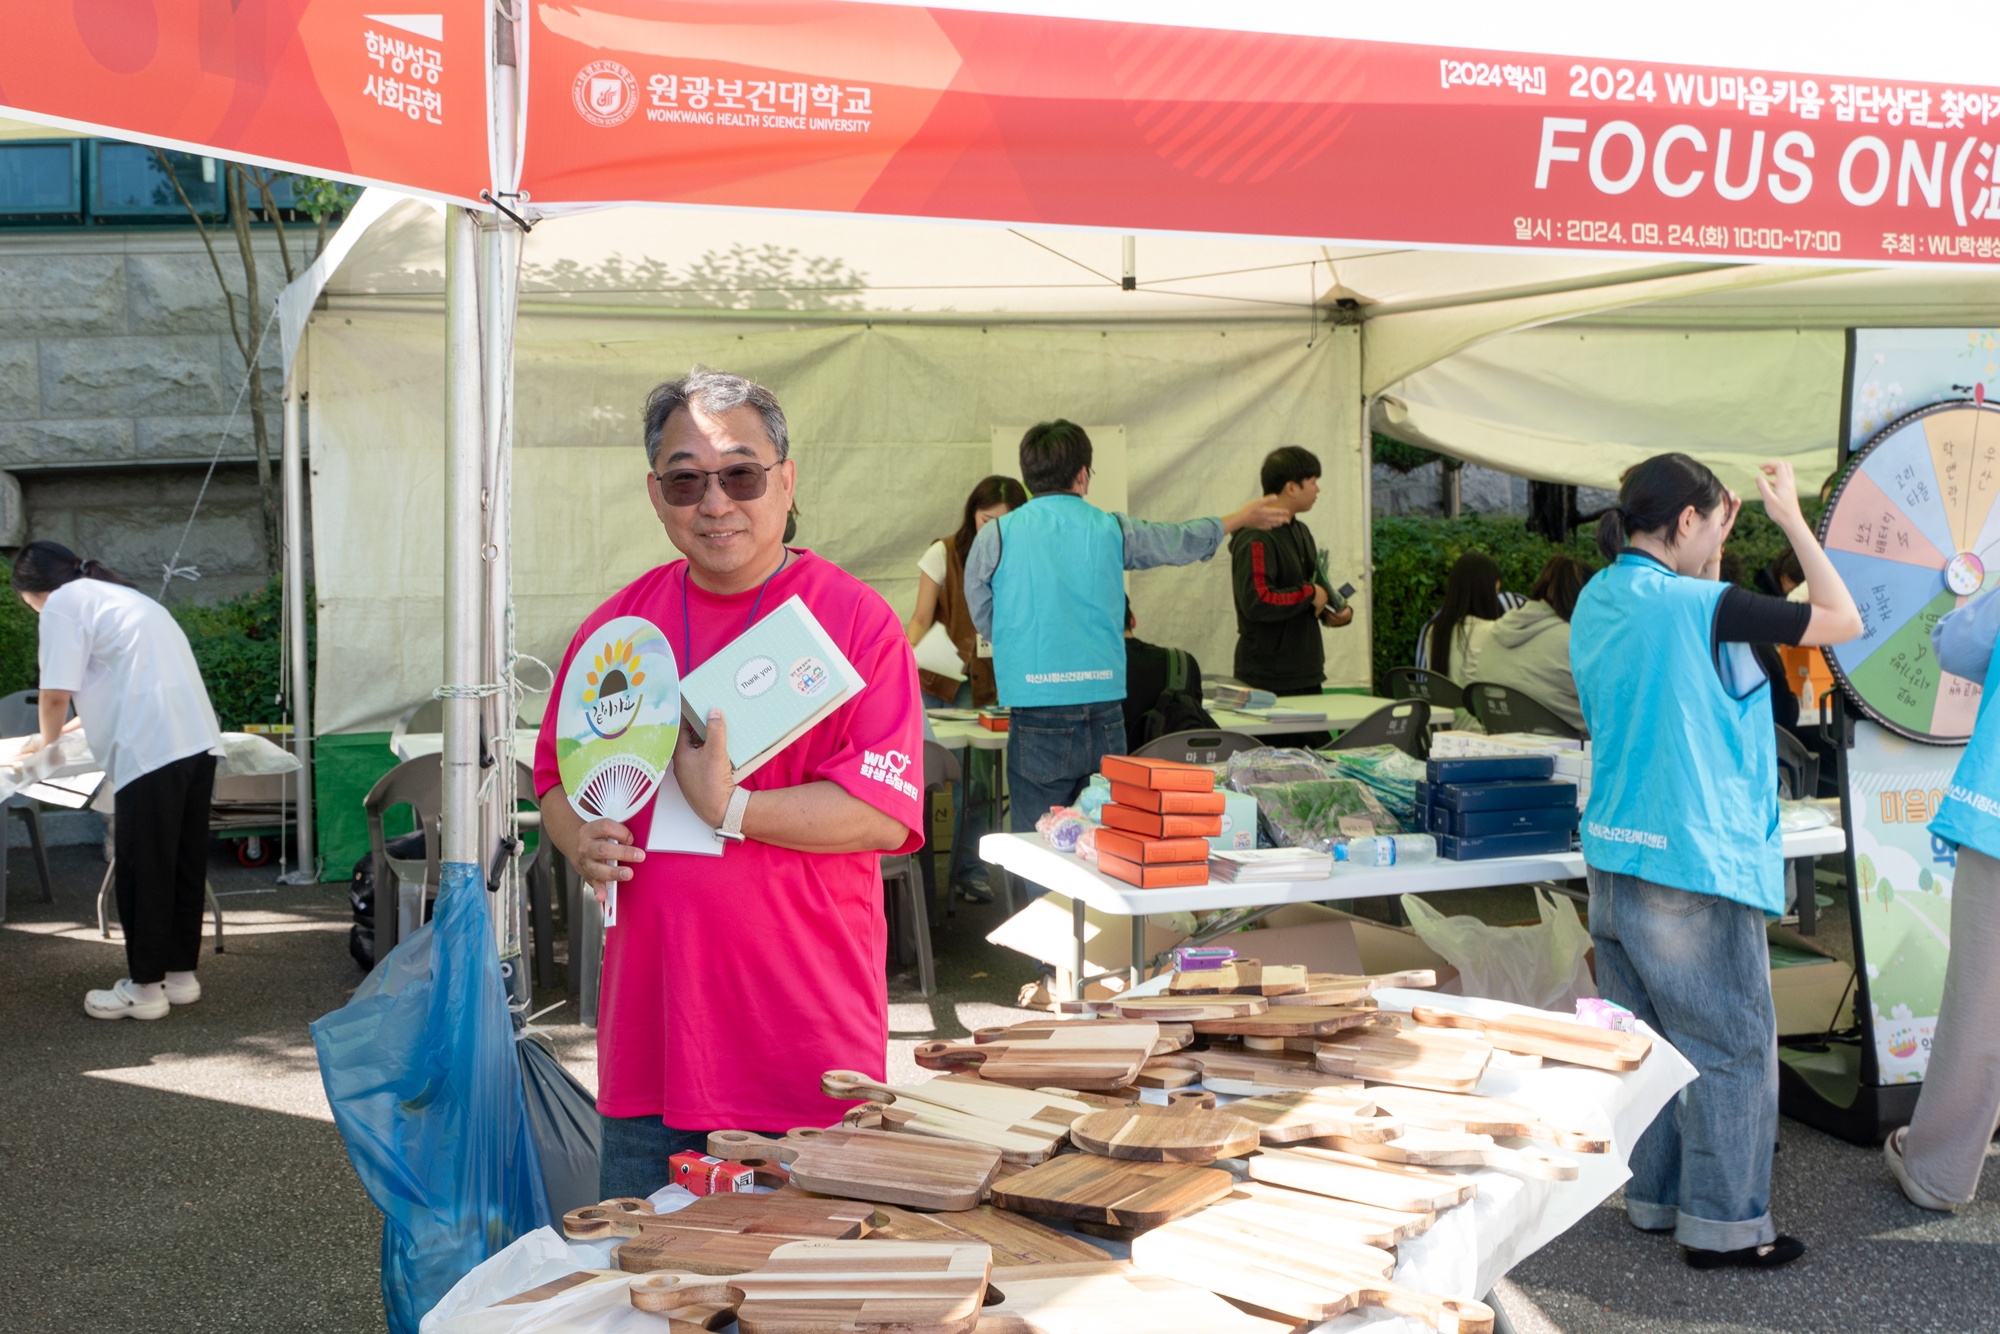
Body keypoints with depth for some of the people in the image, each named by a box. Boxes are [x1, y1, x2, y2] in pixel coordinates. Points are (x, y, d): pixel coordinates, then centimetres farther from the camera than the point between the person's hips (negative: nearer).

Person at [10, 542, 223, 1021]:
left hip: (152, 749, -9)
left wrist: (46, 739, 15)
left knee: (142, 872, 1)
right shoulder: (117, 594, 29)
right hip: (198, 739, 9)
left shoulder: (64, 604, 2)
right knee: (185, 864, 14)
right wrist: (66, 729, 42)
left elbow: (57, 694, -5)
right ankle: (181, 975, 22)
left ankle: (145, 988, 8)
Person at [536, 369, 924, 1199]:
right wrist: (580, 837, -3)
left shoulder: (854, 619, -6)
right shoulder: (618, 625, 8)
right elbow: (558, 776, 18)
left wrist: (732, 807, -20)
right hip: (650, 1035, 4)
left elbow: (884, 811, -14)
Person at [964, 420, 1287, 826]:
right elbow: (1179, 541, 22)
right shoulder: (1112, 530, 4)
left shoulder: (996, 536, -2)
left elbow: (983, 621, 10)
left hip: (1037, 720, -2)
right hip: (1104, 714, 2)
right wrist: (1241, 518, 41)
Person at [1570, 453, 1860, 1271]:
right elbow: (1843, 620, -10)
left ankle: (1653, 1197, 26)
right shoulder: (1695, 605, -17)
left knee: (1648, 1041, 16)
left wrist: (1713, 552, 20)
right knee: (1730, 1048, 3)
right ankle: (1723, 1225, 10)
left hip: (1614, 860, 9)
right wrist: (1792, 520, -1)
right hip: (1696, 865, -9)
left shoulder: (1598, 602, 8)